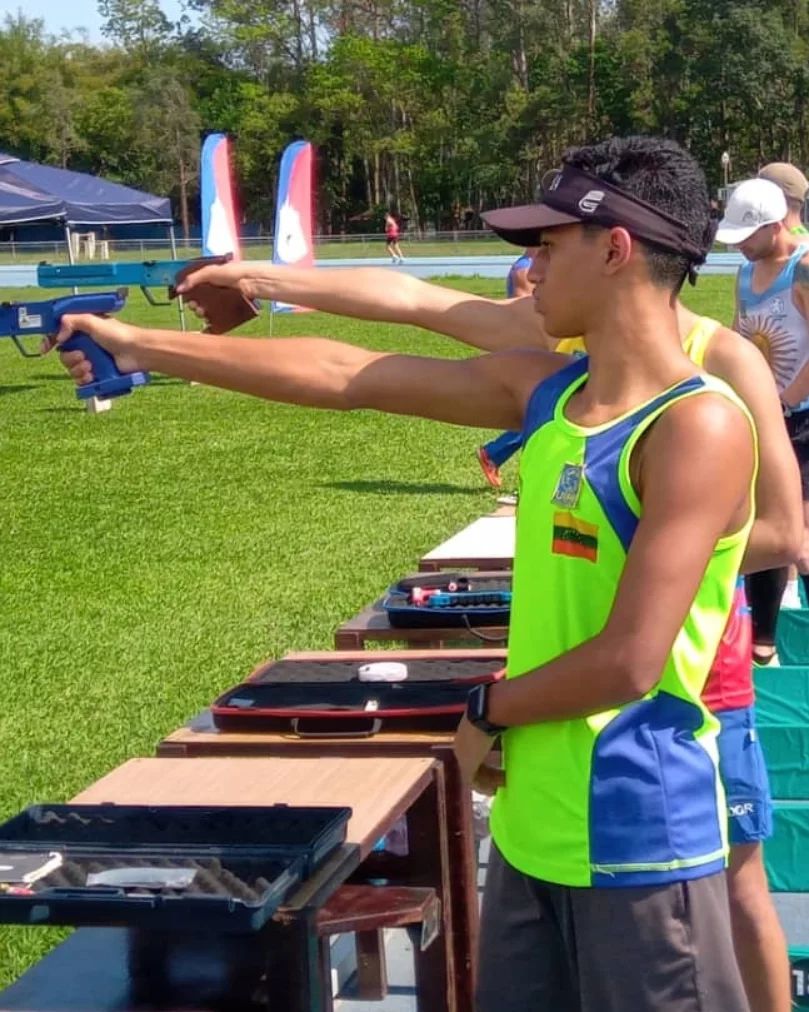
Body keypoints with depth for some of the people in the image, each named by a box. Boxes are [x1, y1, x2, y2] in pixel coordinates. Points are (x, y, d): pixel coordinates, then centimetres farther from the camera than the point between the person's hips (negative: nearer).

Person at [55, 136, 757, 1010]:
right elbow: (344, 376, 10)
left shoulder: (700, 427, -18)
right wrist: (144, 347, 14)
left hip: (640, 845, -8)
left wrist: (486, 711, -5)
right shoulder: (544, 390, 6)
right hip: (531, 828, 8)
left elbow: (627, 663, -22)